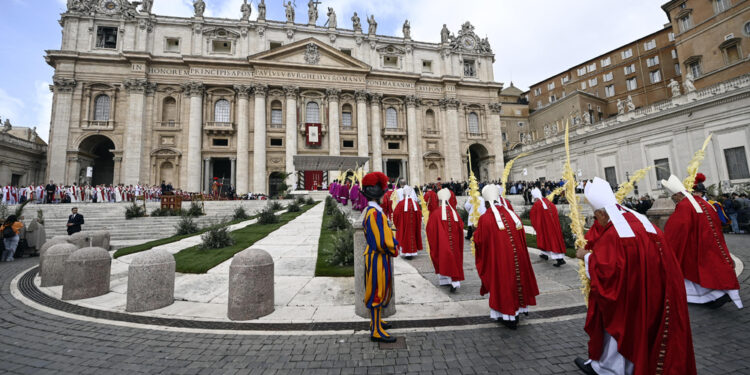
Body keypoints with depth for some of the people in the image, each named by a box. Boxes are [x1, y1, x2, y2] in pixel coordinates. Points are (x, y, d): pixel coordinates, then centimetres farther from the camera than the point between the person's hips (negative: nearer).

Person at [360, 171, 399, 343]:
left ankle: (377, 321, 40)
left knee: (380, 292, 23)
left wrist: (393, 243, 8)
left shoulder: (371, 210, 8)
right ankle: (376, 331, 18)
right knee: (378, 293, 3)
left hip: (378, 257, 10)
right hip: (378, 259, -10)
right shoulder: (375, 213, -26)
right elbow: (382, 243, -27)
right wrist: (394, 249, -10)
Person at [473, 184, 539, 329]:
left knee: (502, 283, 10)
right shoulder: (511, 214, 0)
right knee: (515, 279, 21)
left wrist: (475, 232, 7)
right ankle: (516, 312, 36)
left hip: (498, 259, -5)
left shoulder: (485, 219, -15)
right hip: (516, 256, 5)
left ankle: (508, 316, 20)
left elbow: (479, 241, -11)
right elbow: (522, 235, 8)